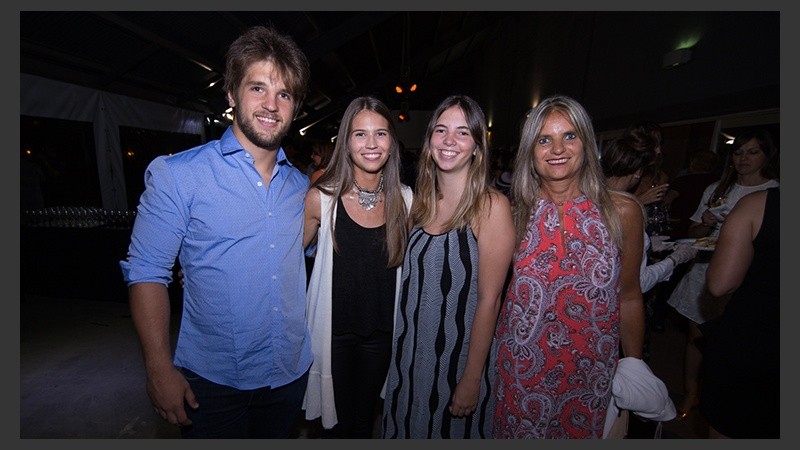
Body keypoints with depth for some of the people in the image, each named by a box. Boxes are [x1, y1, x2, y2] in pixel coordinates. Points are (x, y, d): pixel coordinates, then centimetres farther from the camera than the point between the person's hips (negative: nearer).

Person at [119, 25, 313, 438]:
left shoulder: (300, 185, 2)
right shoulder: (176, 175, -11)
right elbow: (146, 273, -11)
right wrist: (159, 368, -14)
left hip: (292, 372, 5)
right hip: (213, 380, -4)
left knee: (277, 436, 25)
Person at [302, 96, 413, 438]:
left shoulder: (404, 199, -5)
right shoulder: (321, 197, -13)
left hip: (381, 331, 3)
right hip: (334, 330, -2)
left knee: (366, 416, 23)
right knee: (338, 419, 17)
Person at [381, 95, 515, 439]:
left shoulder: (491, 205, -17)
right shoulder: (419, 200, 0)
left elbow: (489, 299, -16)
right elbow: (410, 282, 6)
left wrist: (472, 378, -13)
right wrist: (398, 352, 4)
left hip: (459, 356, -5)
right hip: (409, 352, 5)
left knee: (452, 429, 19)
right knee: (406, 428, 23)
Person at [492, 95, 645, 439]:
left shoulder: (622, 210, -7)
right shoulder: (516, 212, -6)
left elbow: (628, 297, 1)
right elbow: (495, 291, 3)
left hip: (591, 374, 0)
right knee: (518, 432, 17)